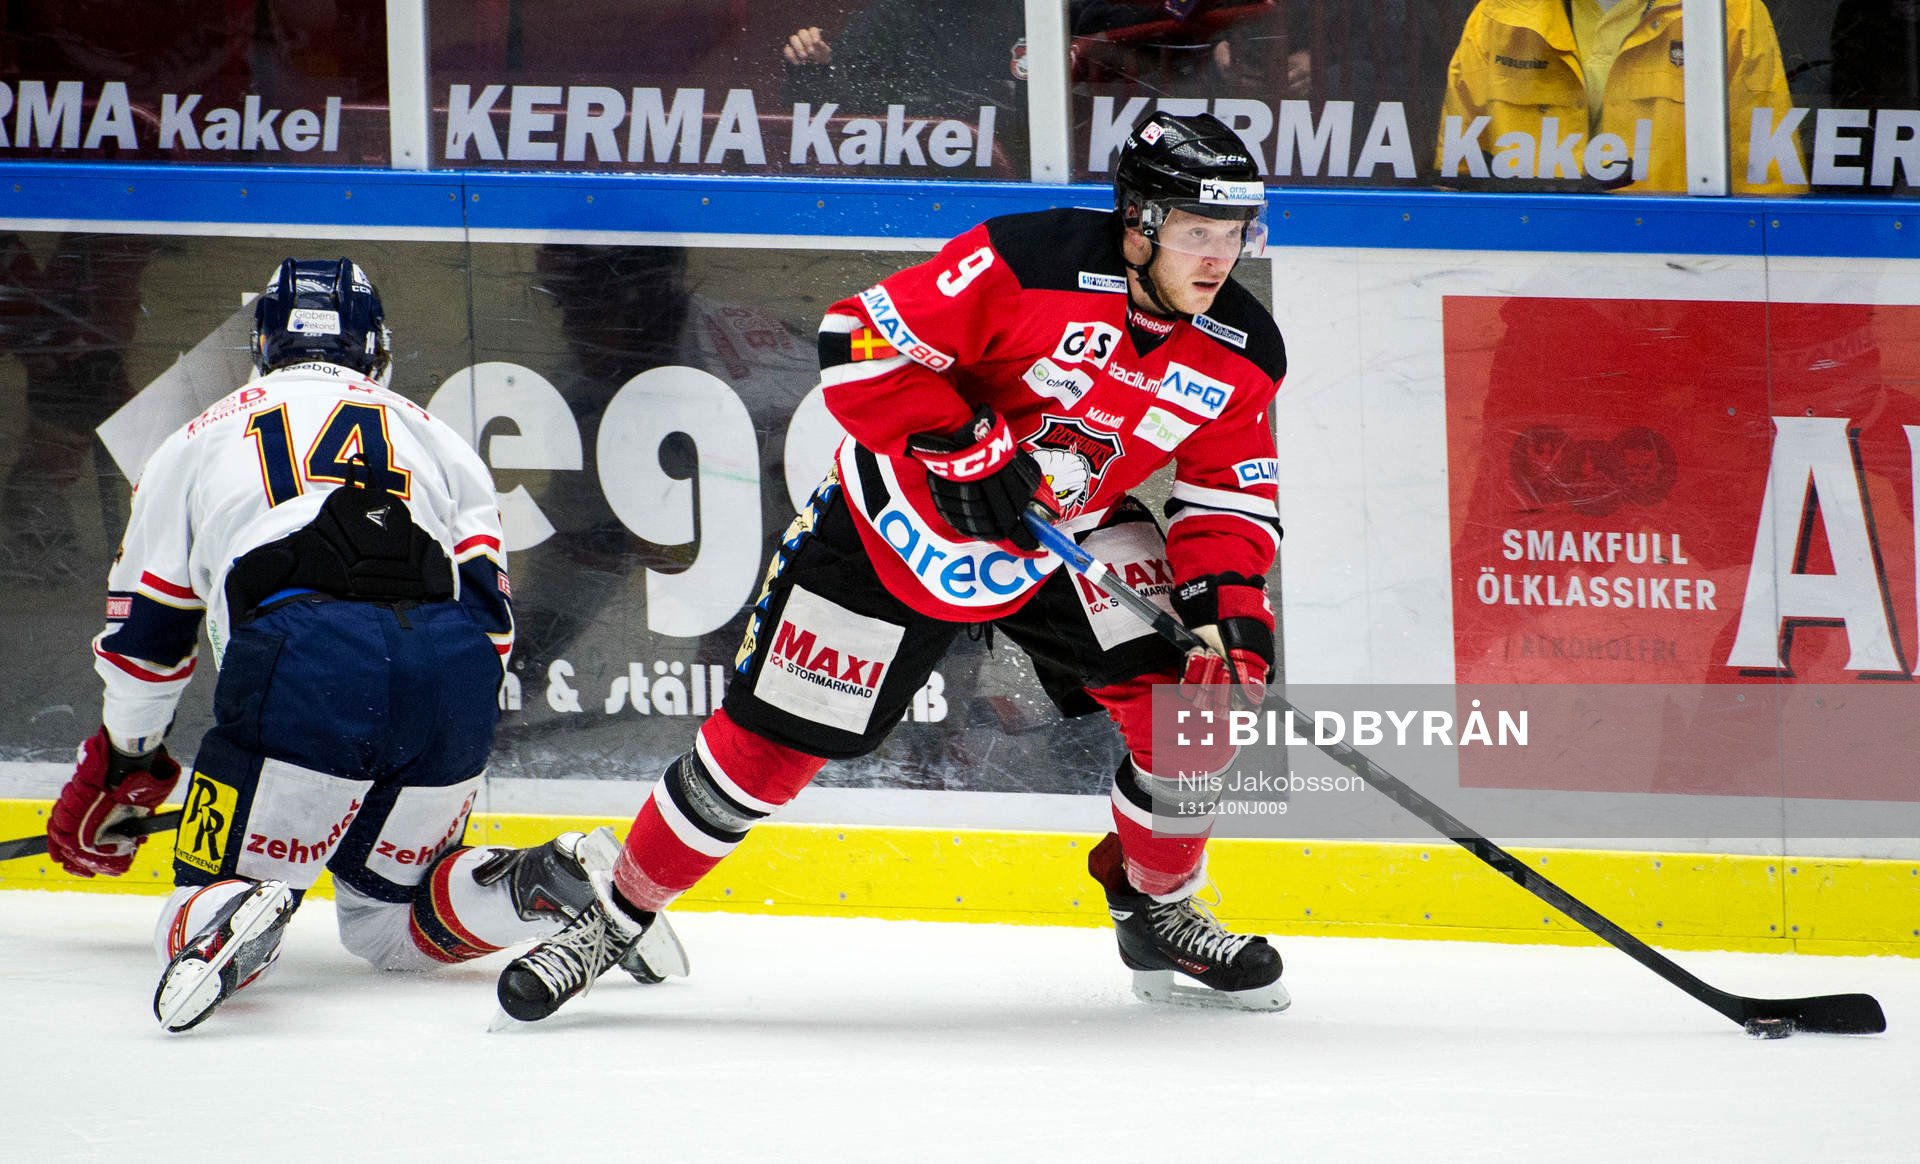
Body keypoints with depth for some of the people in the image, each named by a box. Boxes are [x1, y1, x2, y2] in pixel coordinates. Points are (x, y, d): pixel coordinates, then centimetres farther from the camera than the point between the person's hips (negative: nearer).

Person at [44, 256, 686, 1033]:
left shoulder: (199, 440, 27)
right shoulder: (433, 436, 31)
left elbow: (145, 630, 32)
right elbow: (488, 609, 24)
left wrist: (119, 766, 47)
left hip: (300, 666, -3)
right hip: (451, 681, 3)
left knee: (197, 921, 2)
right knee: (383, 922, 20)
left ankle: (230, 919, -35)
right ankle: (555, 882, -6)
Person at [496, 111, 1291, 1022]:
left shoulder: (1241, 351, -10)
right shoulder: (1032, 263, -27)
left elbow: (1228, 495, -2)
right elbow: (865, 342, -26)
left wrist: (1230, 598, -20)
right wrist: (965, 451, -30)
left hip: (1069, 534, 4)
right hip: (900, 524, -4)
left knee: (1194, 686, -14)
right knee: (769, 739, -5)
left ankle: (1159, 911, 12)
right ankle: (613, 919, 14)